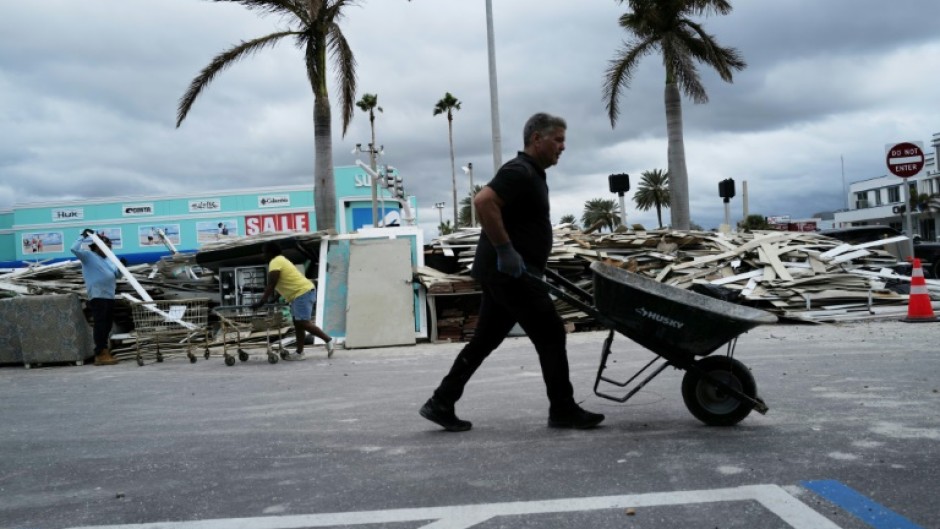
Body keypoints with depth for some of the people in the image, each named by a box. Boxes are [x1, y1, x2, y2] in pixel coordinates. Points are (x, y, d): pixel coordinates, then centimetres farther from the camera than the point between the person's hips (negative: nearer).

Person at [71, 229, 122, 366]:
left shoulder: (107, 260, 22)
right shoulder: (88, 256, 0)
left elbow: (116, 275, 25)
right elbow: (74, 249, -15)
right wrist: (83, 237, -12)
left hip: (109, 296, 8)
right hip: (97, 296, -8)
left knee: (107, 325, 11)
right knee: (100, 325, -9)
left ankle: (104, 352, 19)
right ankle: (100, 355, -9)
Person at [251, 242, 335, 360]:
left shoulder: (275, 262, -10)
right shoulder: (281, 260, 23)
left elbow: (271, 286, -15)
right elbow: (276, 285, 28)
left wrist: (261, 302, -14)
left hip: (303, 293, -11)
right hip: (302, 293, 11)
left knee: (303, 323, -13)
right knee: (298, 323, 10)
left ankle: (328, 340, -7)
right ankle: (299, 353, 10)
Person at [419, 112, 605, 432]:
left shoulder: (532, 174, 20)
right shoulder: (520, 172, -13)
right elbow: (483, 202, -27)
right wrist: (505, 250, -25)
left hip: (503, 273, 10)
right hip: (510, 272, -10)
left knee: (485, 340, 12)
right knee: (550, 335, -3)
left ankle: (441, 404, 15)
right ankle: (563, 411, 8)